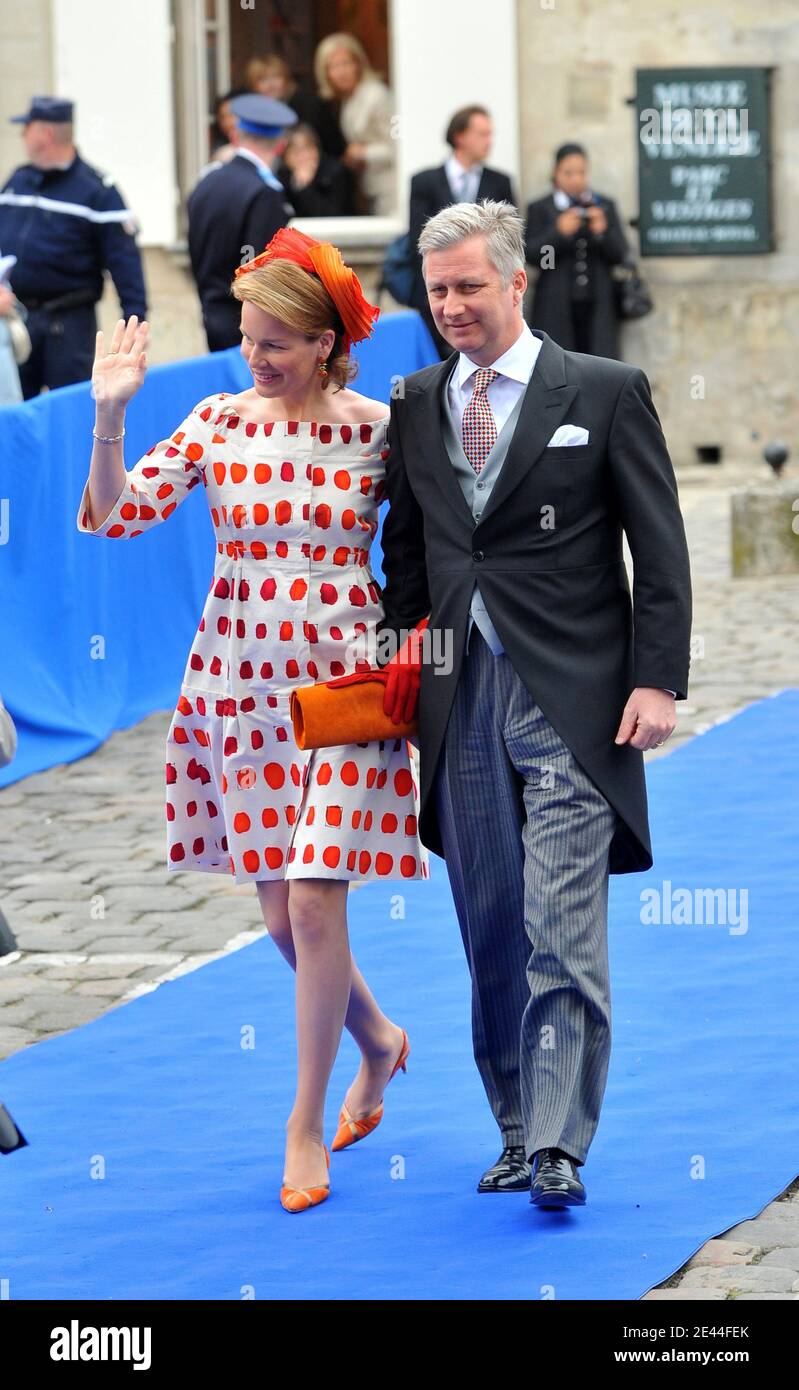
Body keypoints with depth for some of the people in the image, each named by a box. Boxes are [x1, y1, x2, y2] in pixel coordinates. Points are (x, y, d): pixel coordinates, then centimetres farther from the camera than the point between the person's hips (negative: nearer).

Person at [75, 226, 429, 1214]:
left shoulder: (380, 432, -4)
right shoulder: (219, 420, 0)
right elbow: (118, 514, -6)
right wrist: (109, 419, -17)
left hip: (342, 683, -3)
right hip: (237, 683, 3)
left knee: (313, 901, -9)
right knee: (280, 912, 9)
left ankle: (308, 1124, 4)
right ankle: (376, 1040, 38)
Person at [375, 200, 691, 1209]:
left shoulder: (604, 393, 0)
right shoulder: (416, 405, 12)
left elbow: (660, 552, -1)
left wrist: (656, 681, -9)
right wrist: (402, 657, 7)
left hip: (569, 699, -4)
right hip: (461, 700, 5)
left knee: (562, 931, -10)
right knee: (491, 933, 8)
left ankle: (559, 1148, -10)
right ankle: (518, 1132, 19)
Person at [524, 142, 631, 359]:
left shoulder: (604, 205, 13)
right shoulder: (540, 209, 7)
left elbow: (621, 255, 8)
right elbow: (531, 254, -4)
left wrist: (603, 232, -11)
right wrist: (559, 232, -18)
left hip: (597, 308, 2)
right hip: (556, 308, -2)